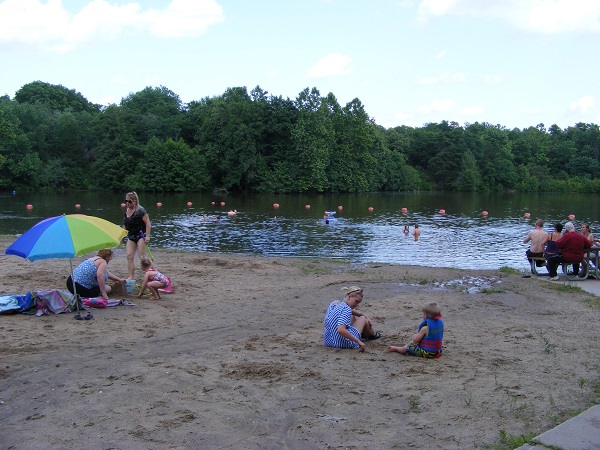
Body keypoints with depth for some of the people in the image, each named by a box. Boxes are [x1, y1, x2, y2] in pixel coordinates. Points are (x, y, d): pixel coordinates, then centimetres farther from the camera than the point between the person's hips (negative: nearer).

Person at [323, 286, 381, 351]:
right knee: (363, 319, 16)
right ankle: (373, 335, 43)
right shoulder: (346, 309, -20)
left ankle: (362, 333, 52)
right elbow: (341, 330, -35)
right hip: (343, 343, -7)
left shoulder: (334, 303, 6)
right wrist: (358, 341, -30)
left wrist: (365, 316, 28)